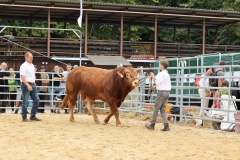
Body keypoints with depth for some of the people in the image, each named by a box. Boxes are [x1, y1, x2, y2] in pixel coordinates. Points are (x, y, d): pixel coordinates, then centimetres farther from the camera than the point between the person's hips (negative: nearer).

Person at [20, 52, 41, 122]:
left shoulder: (32, 65, 14)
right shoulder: (24, 66, -12)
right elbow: (23, 77, -20)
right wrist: (28, 85, -26)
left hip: (32, 85, 8)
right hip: (26, 85, -8)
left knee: (36, 100, 7)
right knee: (25, 101, -3)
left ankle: (33, 116, 17)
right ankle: (24, 117, 4)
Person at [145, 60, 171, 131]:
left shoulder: (161, 74, -13)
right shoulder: (167, 74, 15)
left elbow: (157, 83, -16)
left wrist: (153, 77, -5)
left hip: (161, 92, -8)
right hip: (167, 92, 8)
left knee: (156, 108, 1)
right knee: (163, 110, 10)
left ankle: (152, 125, 7)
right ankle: (166, 125, -2)